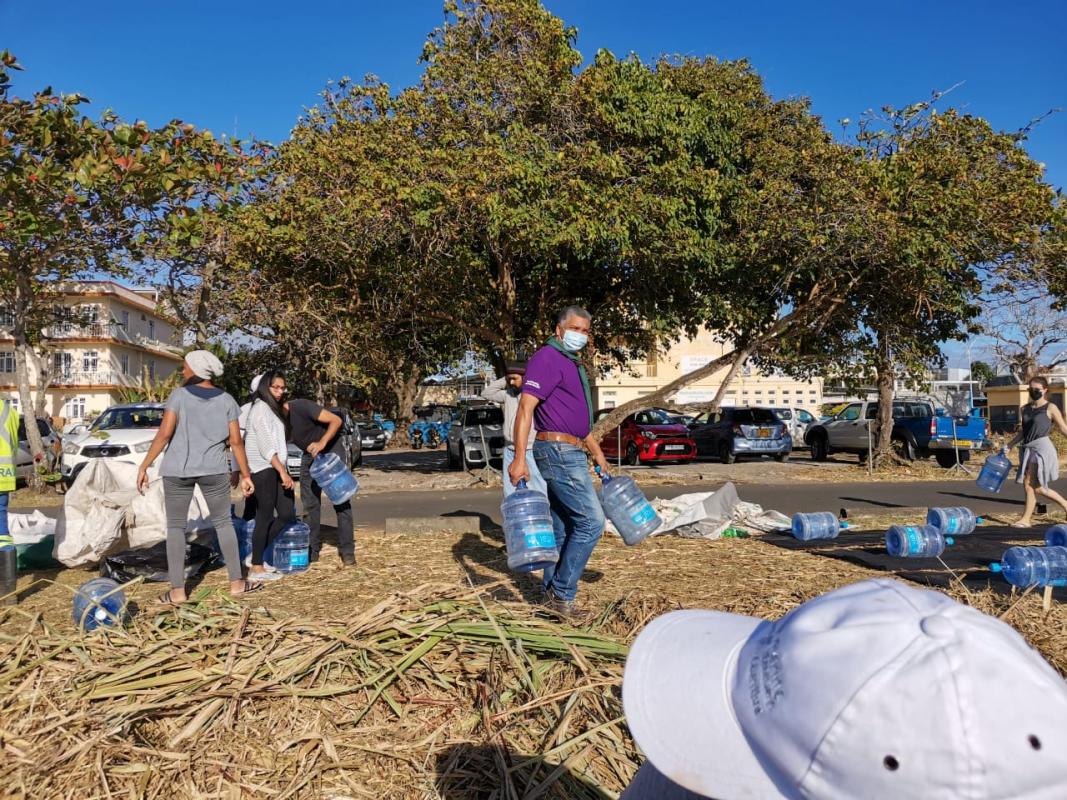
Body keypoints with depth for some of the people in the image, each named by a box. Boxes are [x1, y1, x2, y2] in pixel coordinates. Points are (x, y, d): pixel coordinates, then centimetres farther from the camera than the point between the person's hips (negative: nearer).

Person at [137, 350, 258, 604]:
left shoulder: (179, 395, -4)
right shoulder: (226, 400, 3)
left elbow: (164, 434, -11)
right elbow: (236, 441, 1)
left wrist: (144, 466, -6)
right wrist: (245, 474, 7)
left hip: (177, 469, -1)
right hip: (214, 469, 2)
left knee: (175, 526, 7)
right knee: (223, 522, 12)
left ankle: (177, 590, 4)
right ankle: (236, 582, 12)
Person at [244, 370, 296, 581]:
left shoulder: (274, 408, 21)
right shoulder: (261, 407, -8)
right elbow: (265, 445, -16)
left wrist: (283, 470, 16)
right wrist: (282, 471, -20)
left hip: (275, 468, 9)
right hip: (263, 469, -9)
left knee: (288, 514, 7)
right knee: (265, 517, -4)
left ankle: (257, 554, 17)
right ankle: (256, 568, 4)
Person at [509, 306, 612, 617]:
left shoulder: (573, 364, 20)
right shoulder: (547, 358, -11)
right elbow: (526, 408, -20)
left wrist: (597, 452, 30)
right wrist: (519, 458, -27)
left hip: (569, 454, 10)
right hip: (558, 451, -10)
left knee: (561, 528, 12)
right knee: (591, 521, -10)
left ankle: (552, 594, 19)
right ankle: (562, 594, -2)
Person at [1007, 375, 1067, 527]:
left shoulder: (1050, 408, -4)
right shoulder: (1025, 408, 14)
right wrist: (1009, 446, 20)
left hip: (1041, 448, -7)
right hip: (1027, 449, 7)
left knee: (1030, 484, -8)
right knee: (1035, 486, 8)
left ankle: (1025, 519, -2)